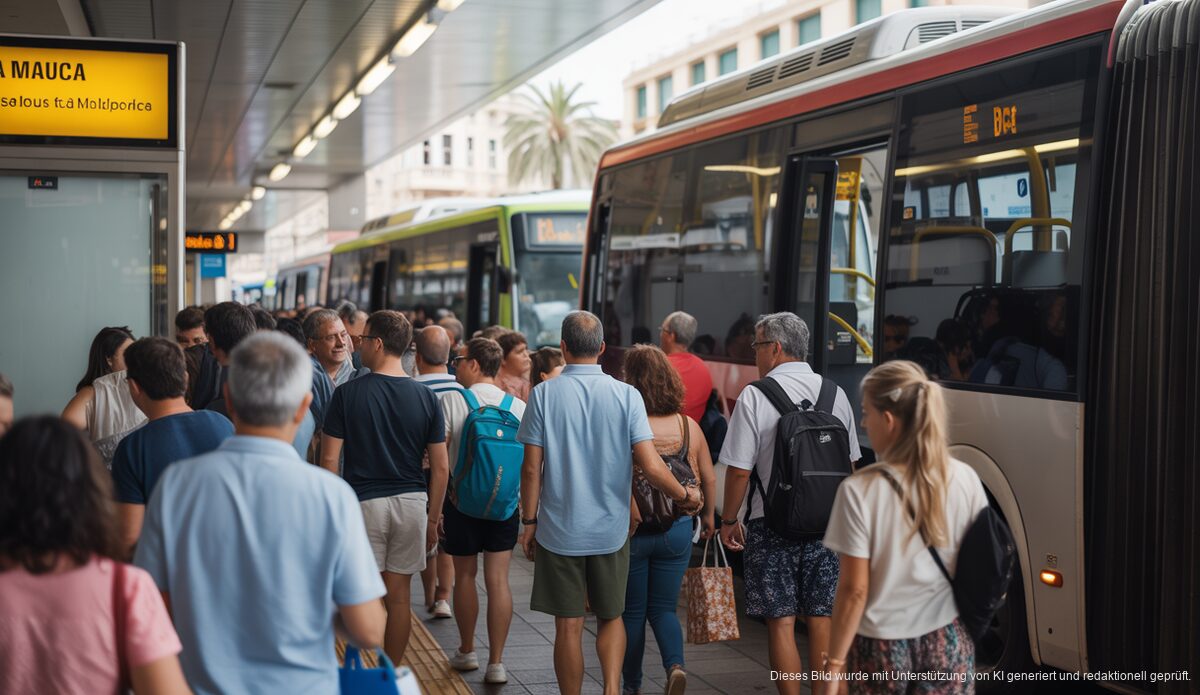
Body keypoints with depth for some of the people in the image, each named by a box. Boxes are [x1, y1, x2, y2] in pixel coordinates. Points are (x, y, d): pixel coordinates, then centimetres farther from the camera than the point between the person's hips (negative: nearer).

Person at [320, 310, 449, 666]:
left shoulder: (348, 393, -7)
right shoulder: (425, 397, 1)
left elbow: (329, 459, -6)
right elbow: (440, 467, 2)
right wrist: (433, 517, 12)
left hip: (363, 500, -3)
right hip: (411, 503, 3)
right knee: (399, 596, 11)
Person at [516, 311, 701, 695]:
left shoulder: (544, 394, -7)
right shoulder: (626, 395, -6)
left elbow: (532, 468, -8)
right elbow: (651, 466, -11)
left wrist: (529, 522, 3)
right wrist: (684, 495, 6)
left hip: (559, 530, -1)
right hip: (611, 530, 1)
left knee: (568, 625, 8)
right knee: (611, 618, 16)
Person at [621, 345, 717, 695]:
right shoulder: (689, 426, -3)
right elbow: (709, 478, 6)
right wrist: (708, 515, 23)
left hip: (630, 531, -2)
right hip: (677, 530, 3)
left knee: (632, 611, 12)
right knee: (663, 608, 14)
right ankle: (675, 664, -10)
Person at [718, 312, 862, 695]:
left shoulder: (755, 396, -10)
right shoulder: (835, 394, 5)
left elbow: (739, 470, -11)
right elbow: (849, 463, 12)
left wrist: (728, 520, 2)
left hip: (773, 523, -4)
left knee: (781, 622, 3)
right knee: (822, 620, 10)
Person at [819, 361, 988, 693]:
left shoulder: (860, 490, -19)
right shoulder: (965, 479, -7)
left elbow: (854, 590, -15)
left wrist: (835, 662, -5)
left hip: (882, 645, -3)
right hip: (947, 640, 3)